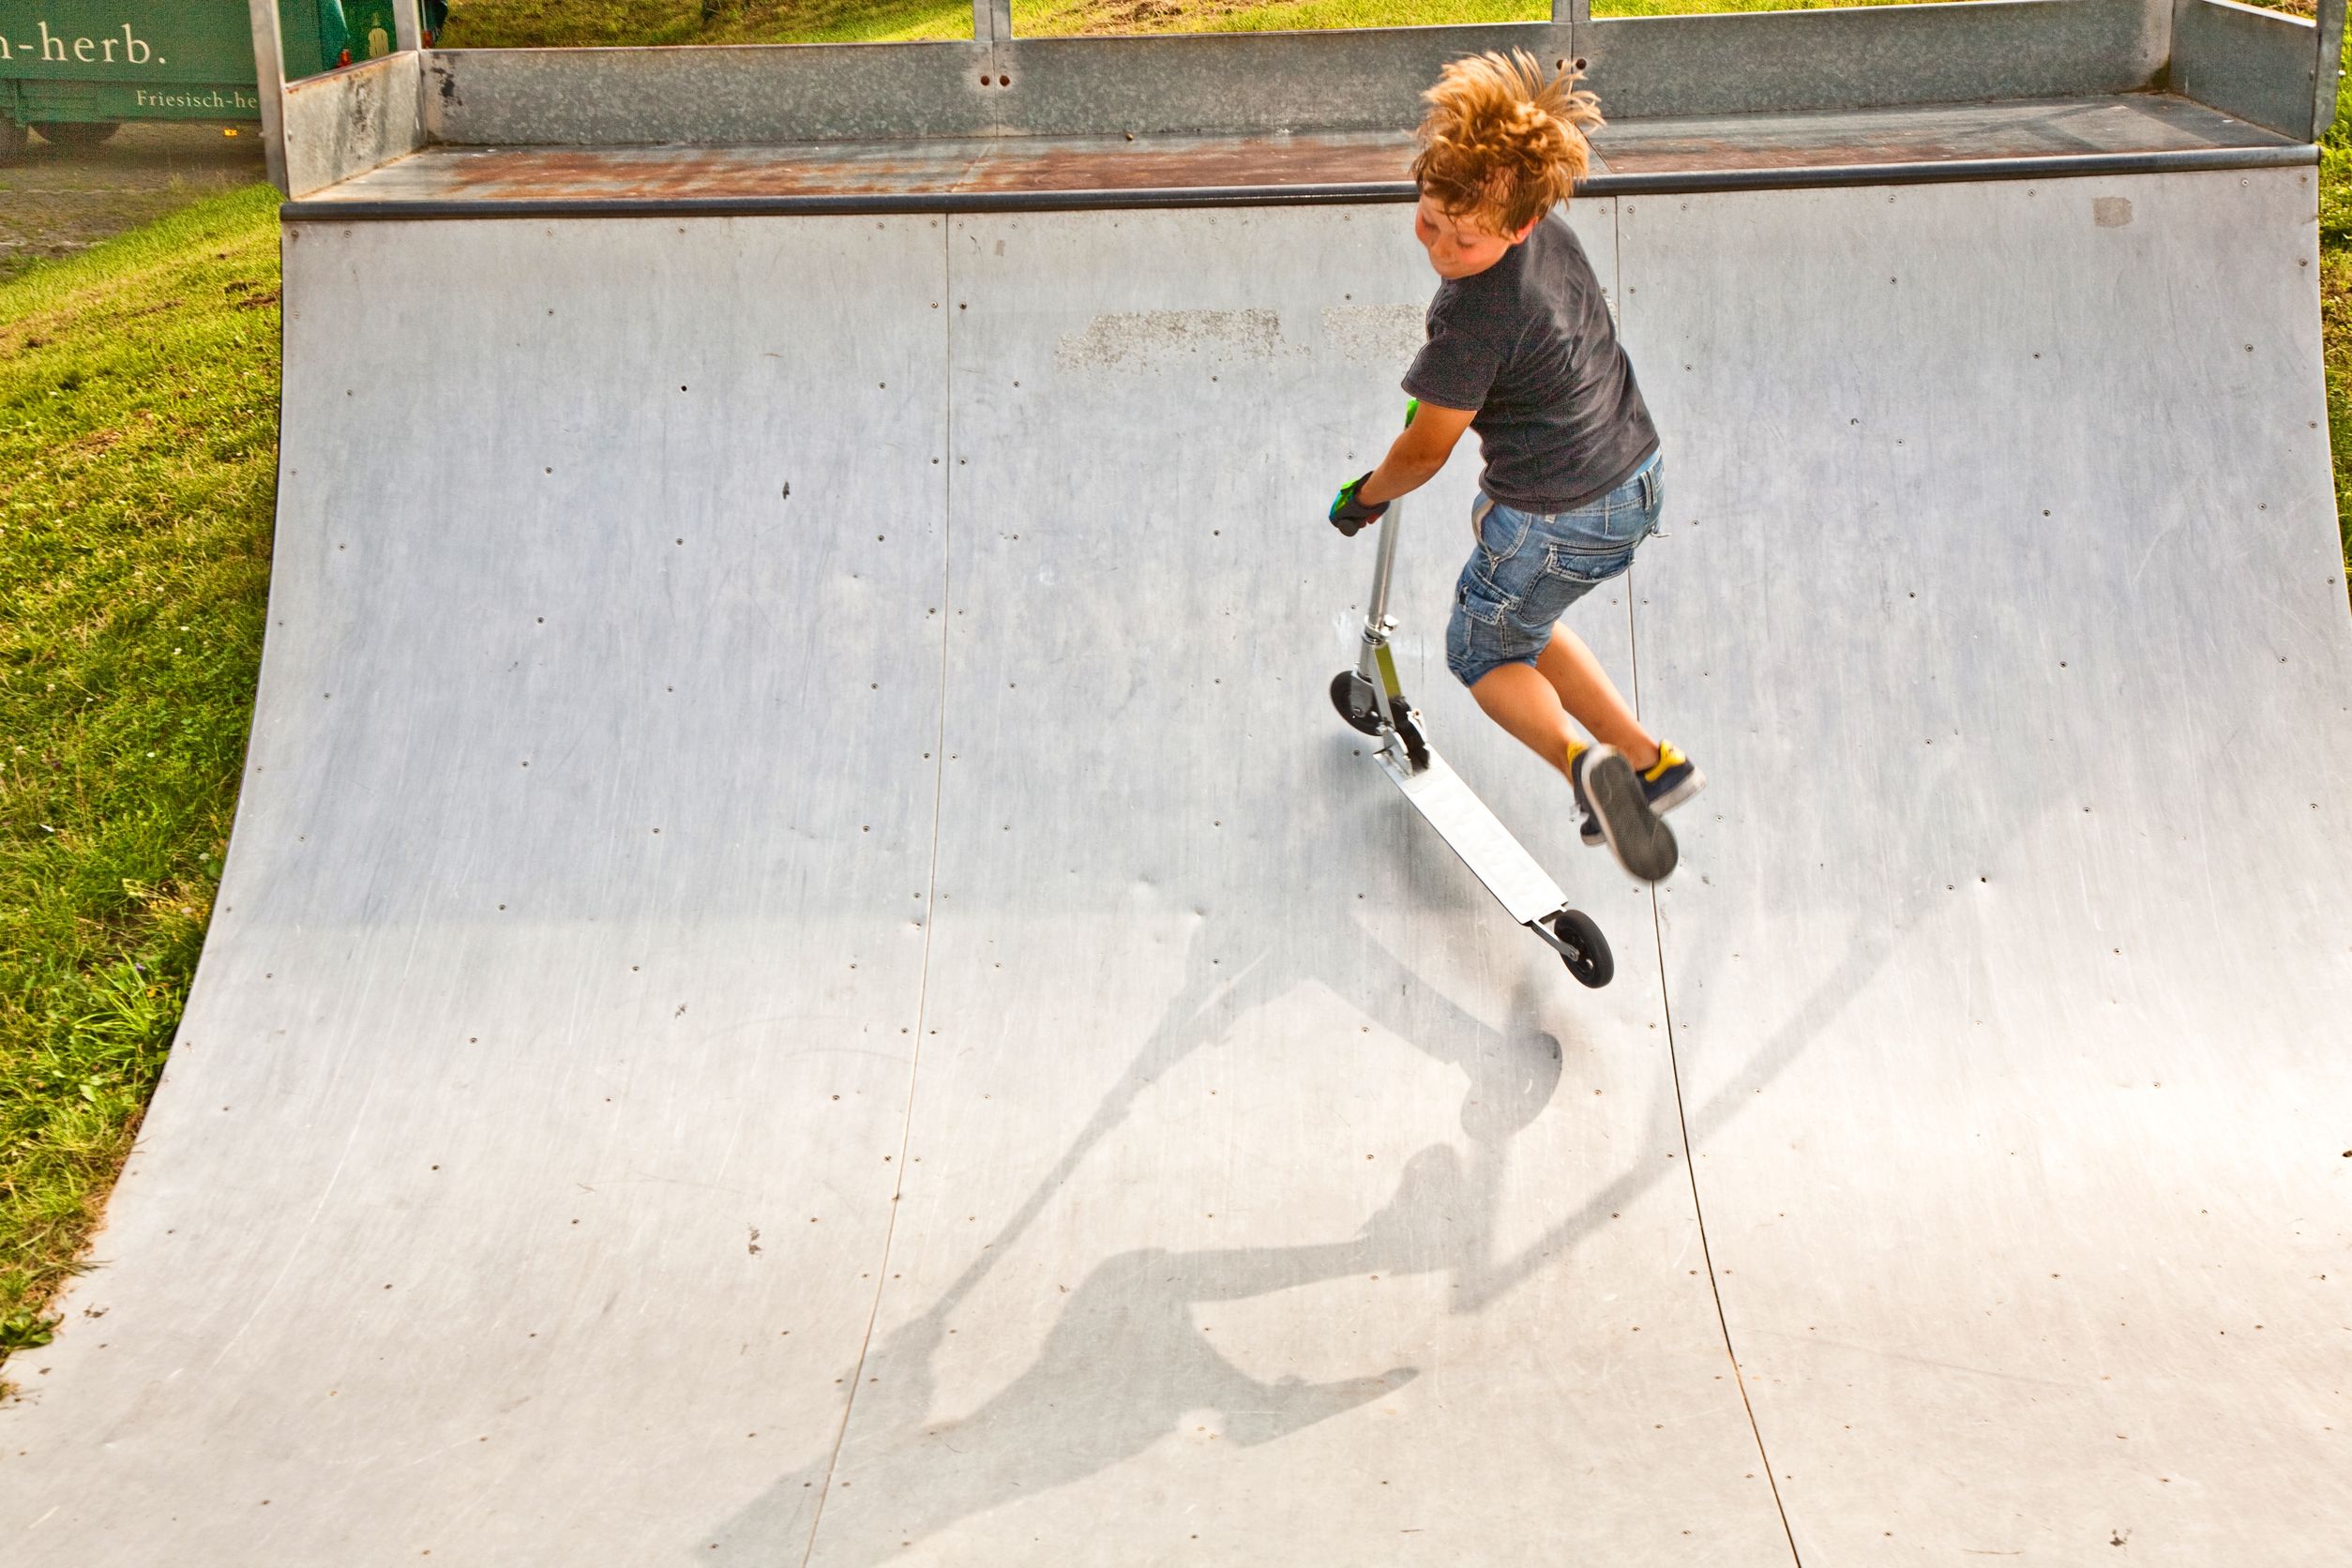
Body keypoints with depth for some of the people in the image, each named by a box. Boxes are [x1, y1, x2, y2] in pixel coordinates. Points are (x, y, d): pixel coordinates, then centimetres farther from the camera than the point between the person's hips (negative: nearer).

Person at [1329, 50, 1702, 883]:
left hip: (1558, 520, -8)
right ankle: (1647, 760, 29)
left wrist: (1363, 496, 7)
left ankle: (1581, 759, -11)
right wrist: (1441, 393, 31)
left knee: (1481, 653, 16)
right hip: (1634, 481, 8)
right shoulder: (1550, 231, -4)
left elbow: (1425, 451, -13)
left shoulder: (1471, 320, -28)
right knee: (1517, 623, 30)